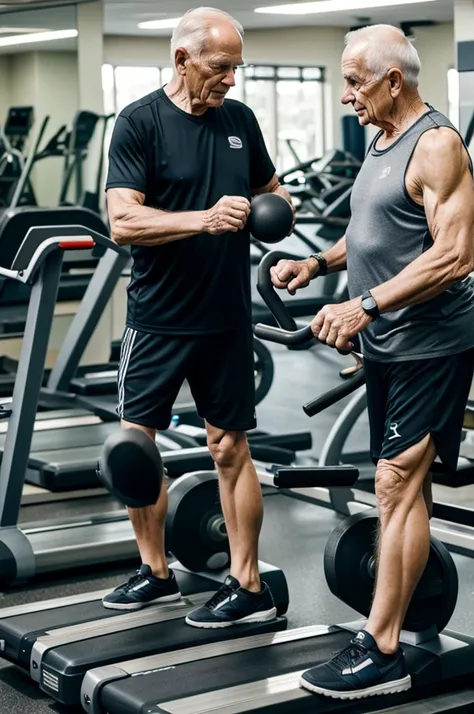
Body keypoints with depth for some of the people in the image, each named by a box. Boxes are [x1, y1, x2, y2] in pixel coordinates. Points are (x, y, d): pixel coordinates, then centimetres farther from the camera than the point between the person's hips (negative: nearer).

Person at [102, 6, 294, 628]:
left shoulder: (240, 120, 6)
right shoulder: (140, 122, -8)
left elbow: (268, 187, 21)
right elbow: (122, 222, -17)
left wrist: (278, 205, -3)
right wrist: (205, 218, -29)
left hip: (226, 316, 2)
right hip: (158, 318, -2)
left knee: (231, 448, 6)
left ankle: (248, 586, 14)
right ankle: (156, 572, 23)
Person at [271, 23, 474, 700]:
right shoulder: (382, 141, 14)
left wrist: (365, 305, -29)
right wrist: (319, 263, 7)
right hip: (388, 342, 10)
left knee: (398, 484, -10)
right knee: (407, 484, 14)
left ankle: (381, 651, -7)